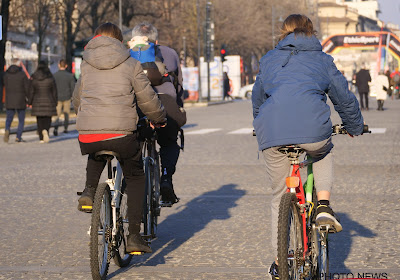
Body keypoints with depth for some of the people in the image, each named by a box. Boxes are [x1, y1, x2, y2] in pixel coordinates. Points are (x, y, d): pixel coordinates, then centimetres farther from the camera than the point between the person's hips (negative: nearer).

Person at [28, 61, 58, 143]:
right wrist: (55, 102, 7)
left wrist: (30, 102, 8)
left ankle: (41, 138, 6)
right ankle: (45, 130, -23)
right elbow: (54, 91, -2)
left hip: (37, 102, 1)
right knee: (47, 119, 6)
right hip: (48, 102, -1)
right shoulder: (50, 78, -5)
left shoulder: (34, 78, -3)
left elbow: (31, 92, -1)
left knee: (39, 120, 8)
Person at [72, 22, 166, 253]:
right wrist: (160, 119, 27)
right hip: (121, 132, -3)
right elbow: (147, 99, 8)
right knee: (135, 178, 17)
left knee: (97, 156, 39)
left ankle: (90, 190, 14)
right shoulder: (130, 64, 7)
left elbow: (77, 100, 28)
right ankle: (134, 236, 9)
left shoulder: (86, 65, 17)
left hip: (87, 135, 3)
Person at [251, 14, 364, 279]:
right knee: (324, 152, 35)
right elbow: (345, 98, 24)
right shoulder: (322, 60, 19)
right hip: (312, 130, -1)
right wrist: (355, 127, 42)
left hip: (272, 135, 2)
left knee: (279, 198, 17)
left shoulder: (269, 60, 25)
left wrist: (261, 126, 55)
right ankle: (323, 205, 13)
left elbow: (257, 99, 37)